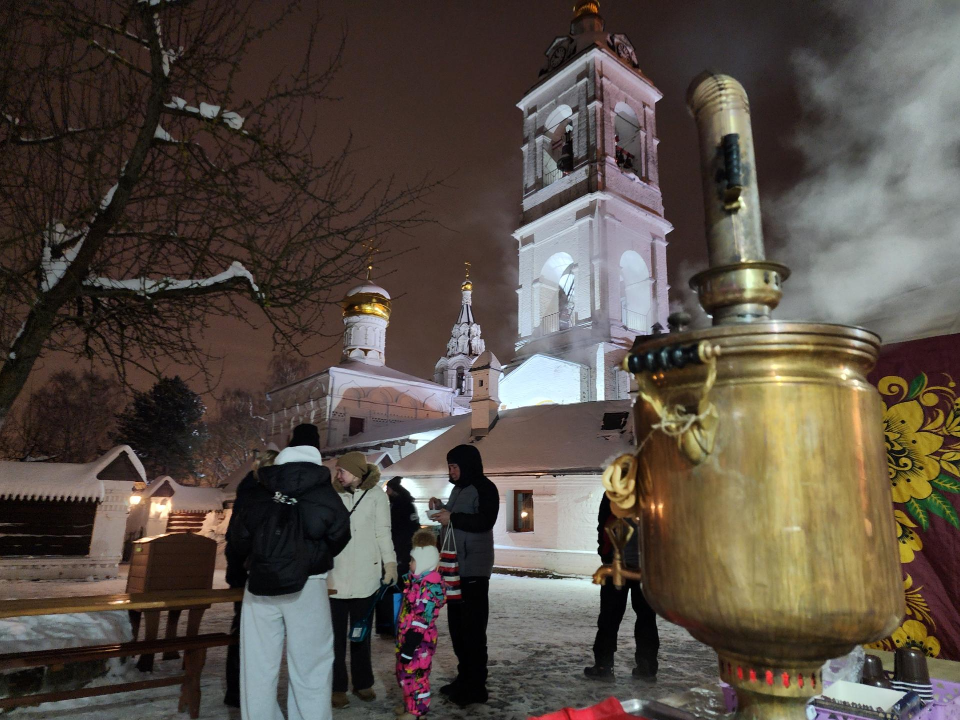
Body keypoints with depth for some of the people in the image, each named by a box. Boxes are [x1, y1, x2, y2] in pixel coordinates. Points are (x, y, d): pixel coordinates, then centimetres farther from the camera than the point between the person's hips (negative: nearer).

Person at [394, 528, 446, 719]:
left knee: (415, 674, 2)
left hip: (419, 640, -10)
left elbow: (423, 619, -24)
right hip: (406, 635, 10)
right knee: (404, 672, 19)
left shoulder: (431, 584, -23)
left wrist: (410, 645, -22)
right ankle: (410, 704, 35)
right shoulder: (417, 579, 7)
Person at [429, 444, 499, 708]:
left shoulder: (485, 488, -11)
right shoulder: (458, 489, 16)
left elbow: (485, 521, -22)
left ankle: (476, 686, 6)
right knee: (457, 625, 14)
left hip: (474, 569, -9)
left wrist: (452, 517, -24)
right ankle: (464, 677, 26)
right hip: (454, 567, 9)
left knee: (473, 627, -4)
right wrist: (442, 508, 6)